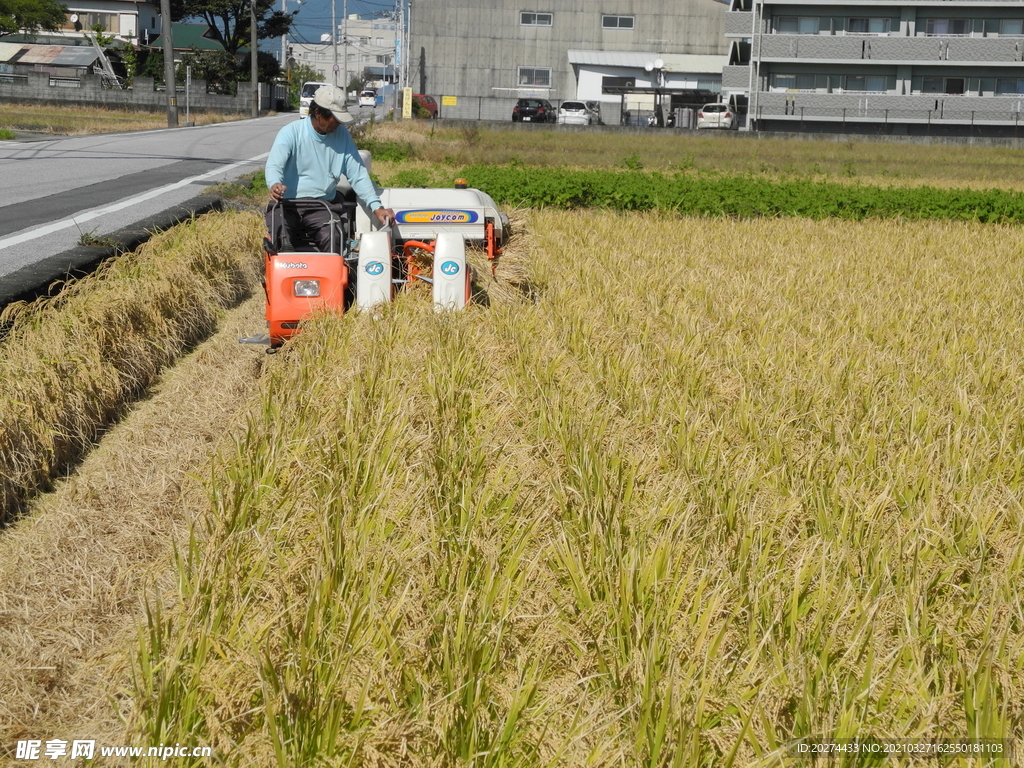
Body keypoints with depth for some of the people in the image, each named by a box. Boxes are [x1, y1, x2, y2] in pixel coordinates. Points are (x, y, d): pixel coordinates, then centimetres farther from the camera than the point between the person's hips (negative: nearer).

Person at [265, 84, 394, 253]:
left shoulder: (342, 136, 4)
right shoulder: (291, 132, -5)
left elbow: (358, 175, 5)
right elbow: (274, 165, -18)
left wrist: (376, 207, -8)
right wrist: (274, 184, -43)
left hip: (321, 207, 2)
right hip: (286, 203, -2)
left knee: (331, 239, -26)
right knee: (281, 242, -27)